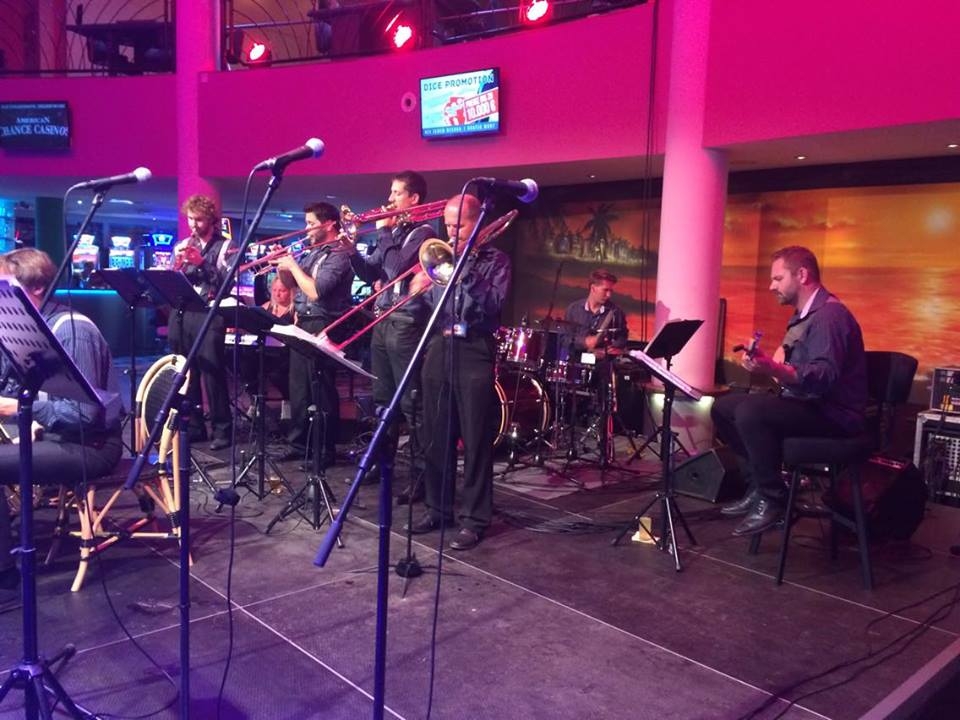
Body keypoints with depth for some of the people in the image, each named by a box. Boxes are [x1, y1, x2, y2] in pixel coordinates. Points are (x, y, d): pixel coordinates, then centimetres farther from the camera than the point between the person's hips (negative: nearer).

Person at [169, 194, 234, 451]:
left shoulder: (224, 246, 3)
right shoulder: (182, 246, 19)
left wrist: (202, 262, -18)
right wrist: (178, 266, -6)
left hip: (209, 314, -6)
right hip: (181, 312, 6)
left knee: (212, 372, -8)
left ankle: (222, 429, -2)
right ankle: (192, 426, 17)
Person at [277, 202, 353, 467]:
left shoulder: (338, 255, -12)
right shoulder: (310, 252, 15)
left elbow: (315, 292, -23)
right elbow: (290, 283, 22)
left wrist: (293, 265, -12)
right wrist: (283, 266, 2)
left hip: (322, 328, -9)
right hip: (302, 325, 9)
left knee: (321, 391, -3)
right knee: (298, 387, 14)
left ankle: (325, 452, 5)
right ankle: (298, 444, 25)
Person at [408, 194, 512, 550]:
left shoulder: (494, 259, 3)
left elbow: (494, 303, -13)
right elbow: (426, 305, 10)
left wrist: (467, 269, -18)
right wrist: (417, 292, -11)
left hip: (474, 353, -5)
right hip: (439, 349, 5)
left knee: (475, 440, -1)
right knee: (435, 436, 9)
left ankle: (474, 517, 7)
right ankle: (438, 507, 23)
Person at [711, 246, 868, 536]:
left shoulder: (830, 314, -17)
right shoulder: (803, 314, 14)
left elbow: (825, 376, -31)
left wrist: (773, 370, -44)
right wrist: (774, 362, 5)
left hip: (832, 414, -10)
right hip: (804, 403, 10)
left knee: (750, 411, -31)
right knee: (723, 408, 5)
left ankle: (773, 499, -18)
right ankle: (760, 484, 5)